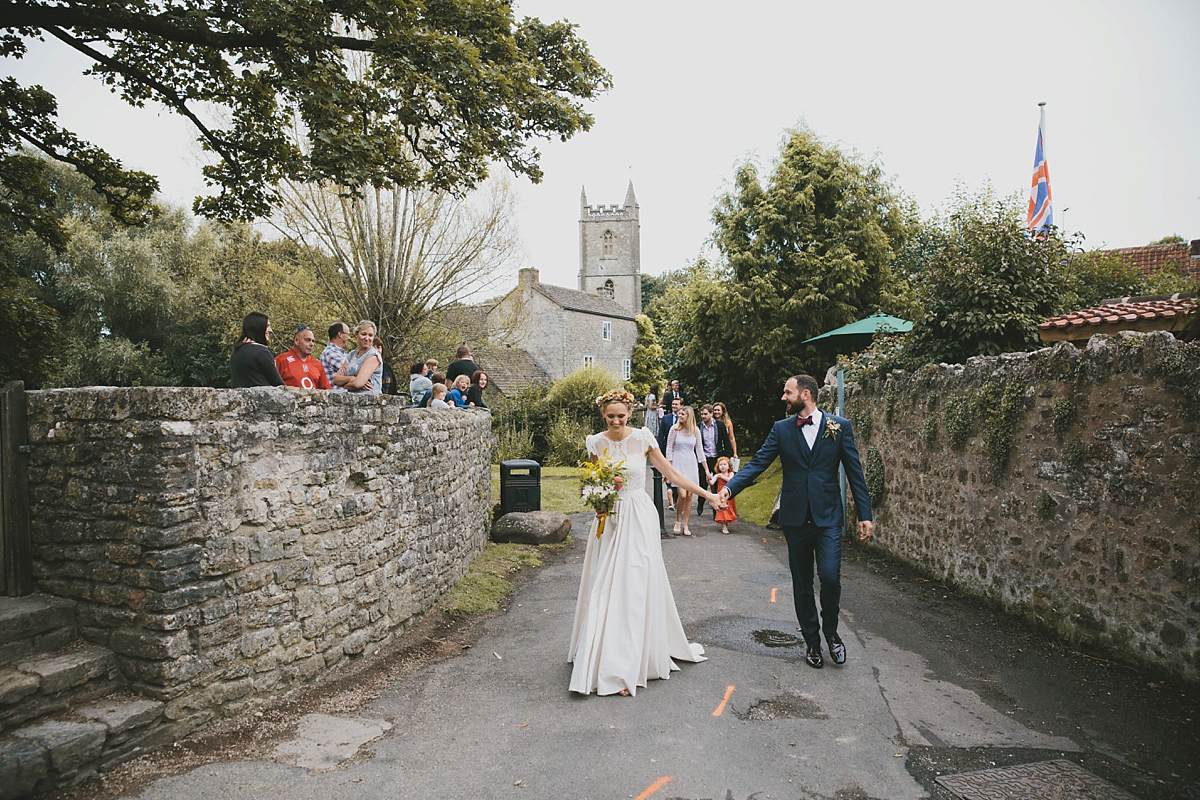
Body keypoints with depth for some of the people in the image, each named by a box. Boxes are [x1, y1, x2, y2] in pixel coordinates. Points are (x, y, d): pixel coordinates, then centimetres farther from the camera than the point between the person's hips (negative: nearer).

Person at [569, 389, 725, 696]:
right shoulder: (596, 443, 2)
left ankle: (627, 668, 5)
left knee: (636, 588, -2)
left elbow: (672, 473, 0)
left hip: (638, 518, -2)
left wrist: (708, 494, -1)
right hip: (608, 519, 2)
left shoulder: (642, 439, -5)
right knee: (604, 588, 1)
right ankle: (600, 658, 15)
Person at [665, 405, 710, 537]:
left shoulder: (695, 431, 4)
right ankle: (677, 521, 10)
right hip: (678, 464, -2)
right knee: (682, 495, -12)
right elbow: (669, 448, 0)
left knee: (689, 496, 1)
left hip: (691, 464, 3)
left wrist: (706, 469, 7)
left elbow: (699, 450, 9)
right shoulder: (675, 429, -2)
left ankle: (686, 525, 10)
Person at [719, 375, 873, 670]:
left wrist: (864, 514, -1)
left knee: (830, 577, -12)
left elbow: (854, 472, 2)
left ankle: (830, 630, 17)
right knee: (802, 584, 9)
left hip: (828, 516, -2)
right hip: (795, 518, 2)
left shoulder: (839, 427, 0)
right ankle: (812, 641, 26)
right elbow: (757, 462, -4)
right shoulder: (781, 429, 4)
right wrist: (730, 487, -19)